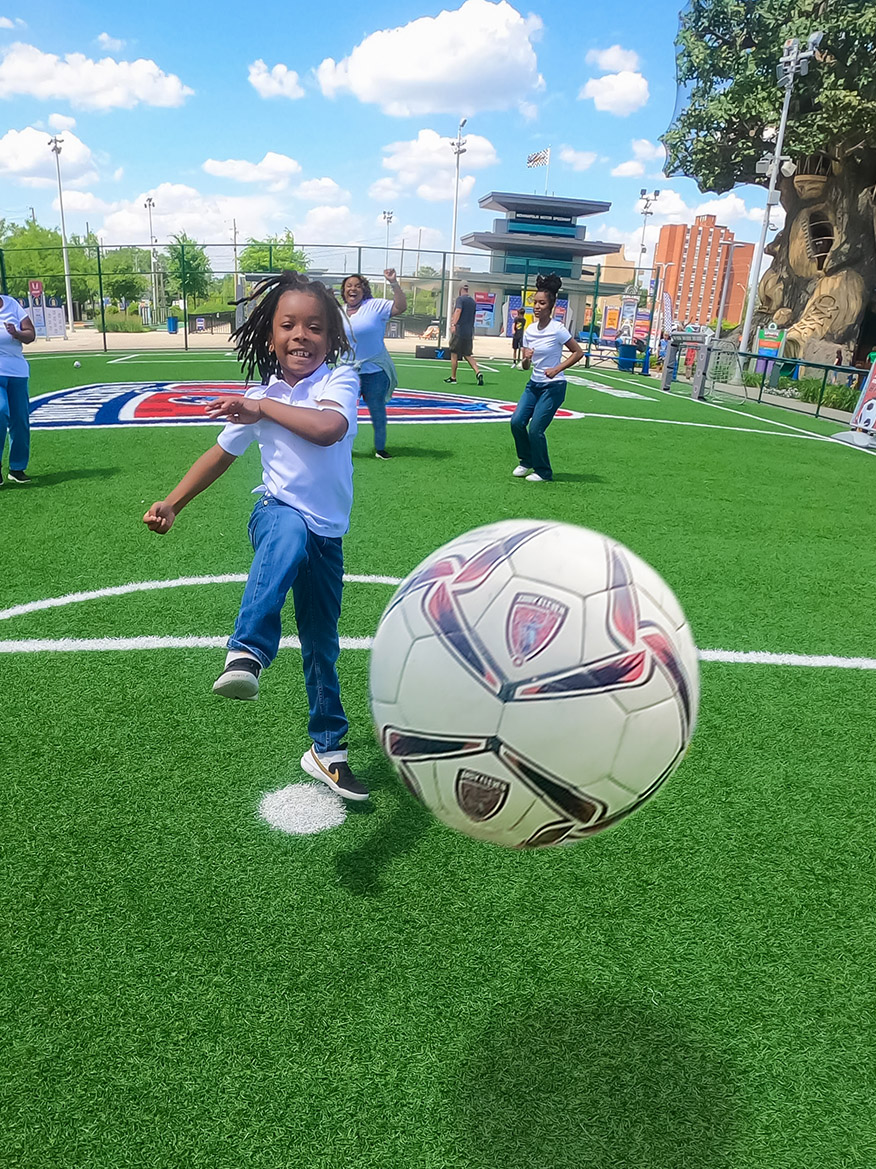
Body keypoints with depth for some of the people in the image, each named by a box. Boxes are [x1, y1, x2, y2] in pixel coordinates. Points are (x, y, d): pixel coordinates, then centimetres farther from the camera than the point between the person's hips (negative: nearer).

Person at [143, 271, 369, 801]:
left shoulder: (340, 380, -8)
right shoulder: (259, 397, 1)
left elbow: (329, 428, -31)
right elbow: (223, 453, 16)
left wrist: (263, 408, -24)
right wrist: (173, 503, 13)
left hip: (327, 536, 0)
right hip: (278, 513, 0)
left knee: (323, 647, 10)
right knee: (289, 532, -41)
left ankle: (328, 749, 28)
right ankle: (247, 653, -52)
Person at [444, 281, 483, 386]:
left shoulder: (460, 299, -6)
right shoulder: (473, 301, 16)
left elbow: (458, 311, -23)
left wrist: (453, 324, -33)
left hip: (459, 330, -6)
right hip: (469, 332, 6)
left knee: (454, 354, 4)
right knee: (467, 355, 12)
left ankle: (453, 378, 9)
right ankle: (478, 373, -7)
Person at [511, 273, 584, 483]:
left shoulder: (557, 329, -13)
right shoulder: (529, 330, 4)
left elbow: (578, 352, -6)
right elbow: (526, 366, 10)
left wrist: (557, 369, -15)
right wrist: (526, 359, -14)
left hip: (553, 387, -6)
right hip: (534, 384, 6)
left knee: (535, 429, -10)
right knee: (517, 421, -5)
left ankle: (543, 472, 8)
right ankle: (526, 462, 17)